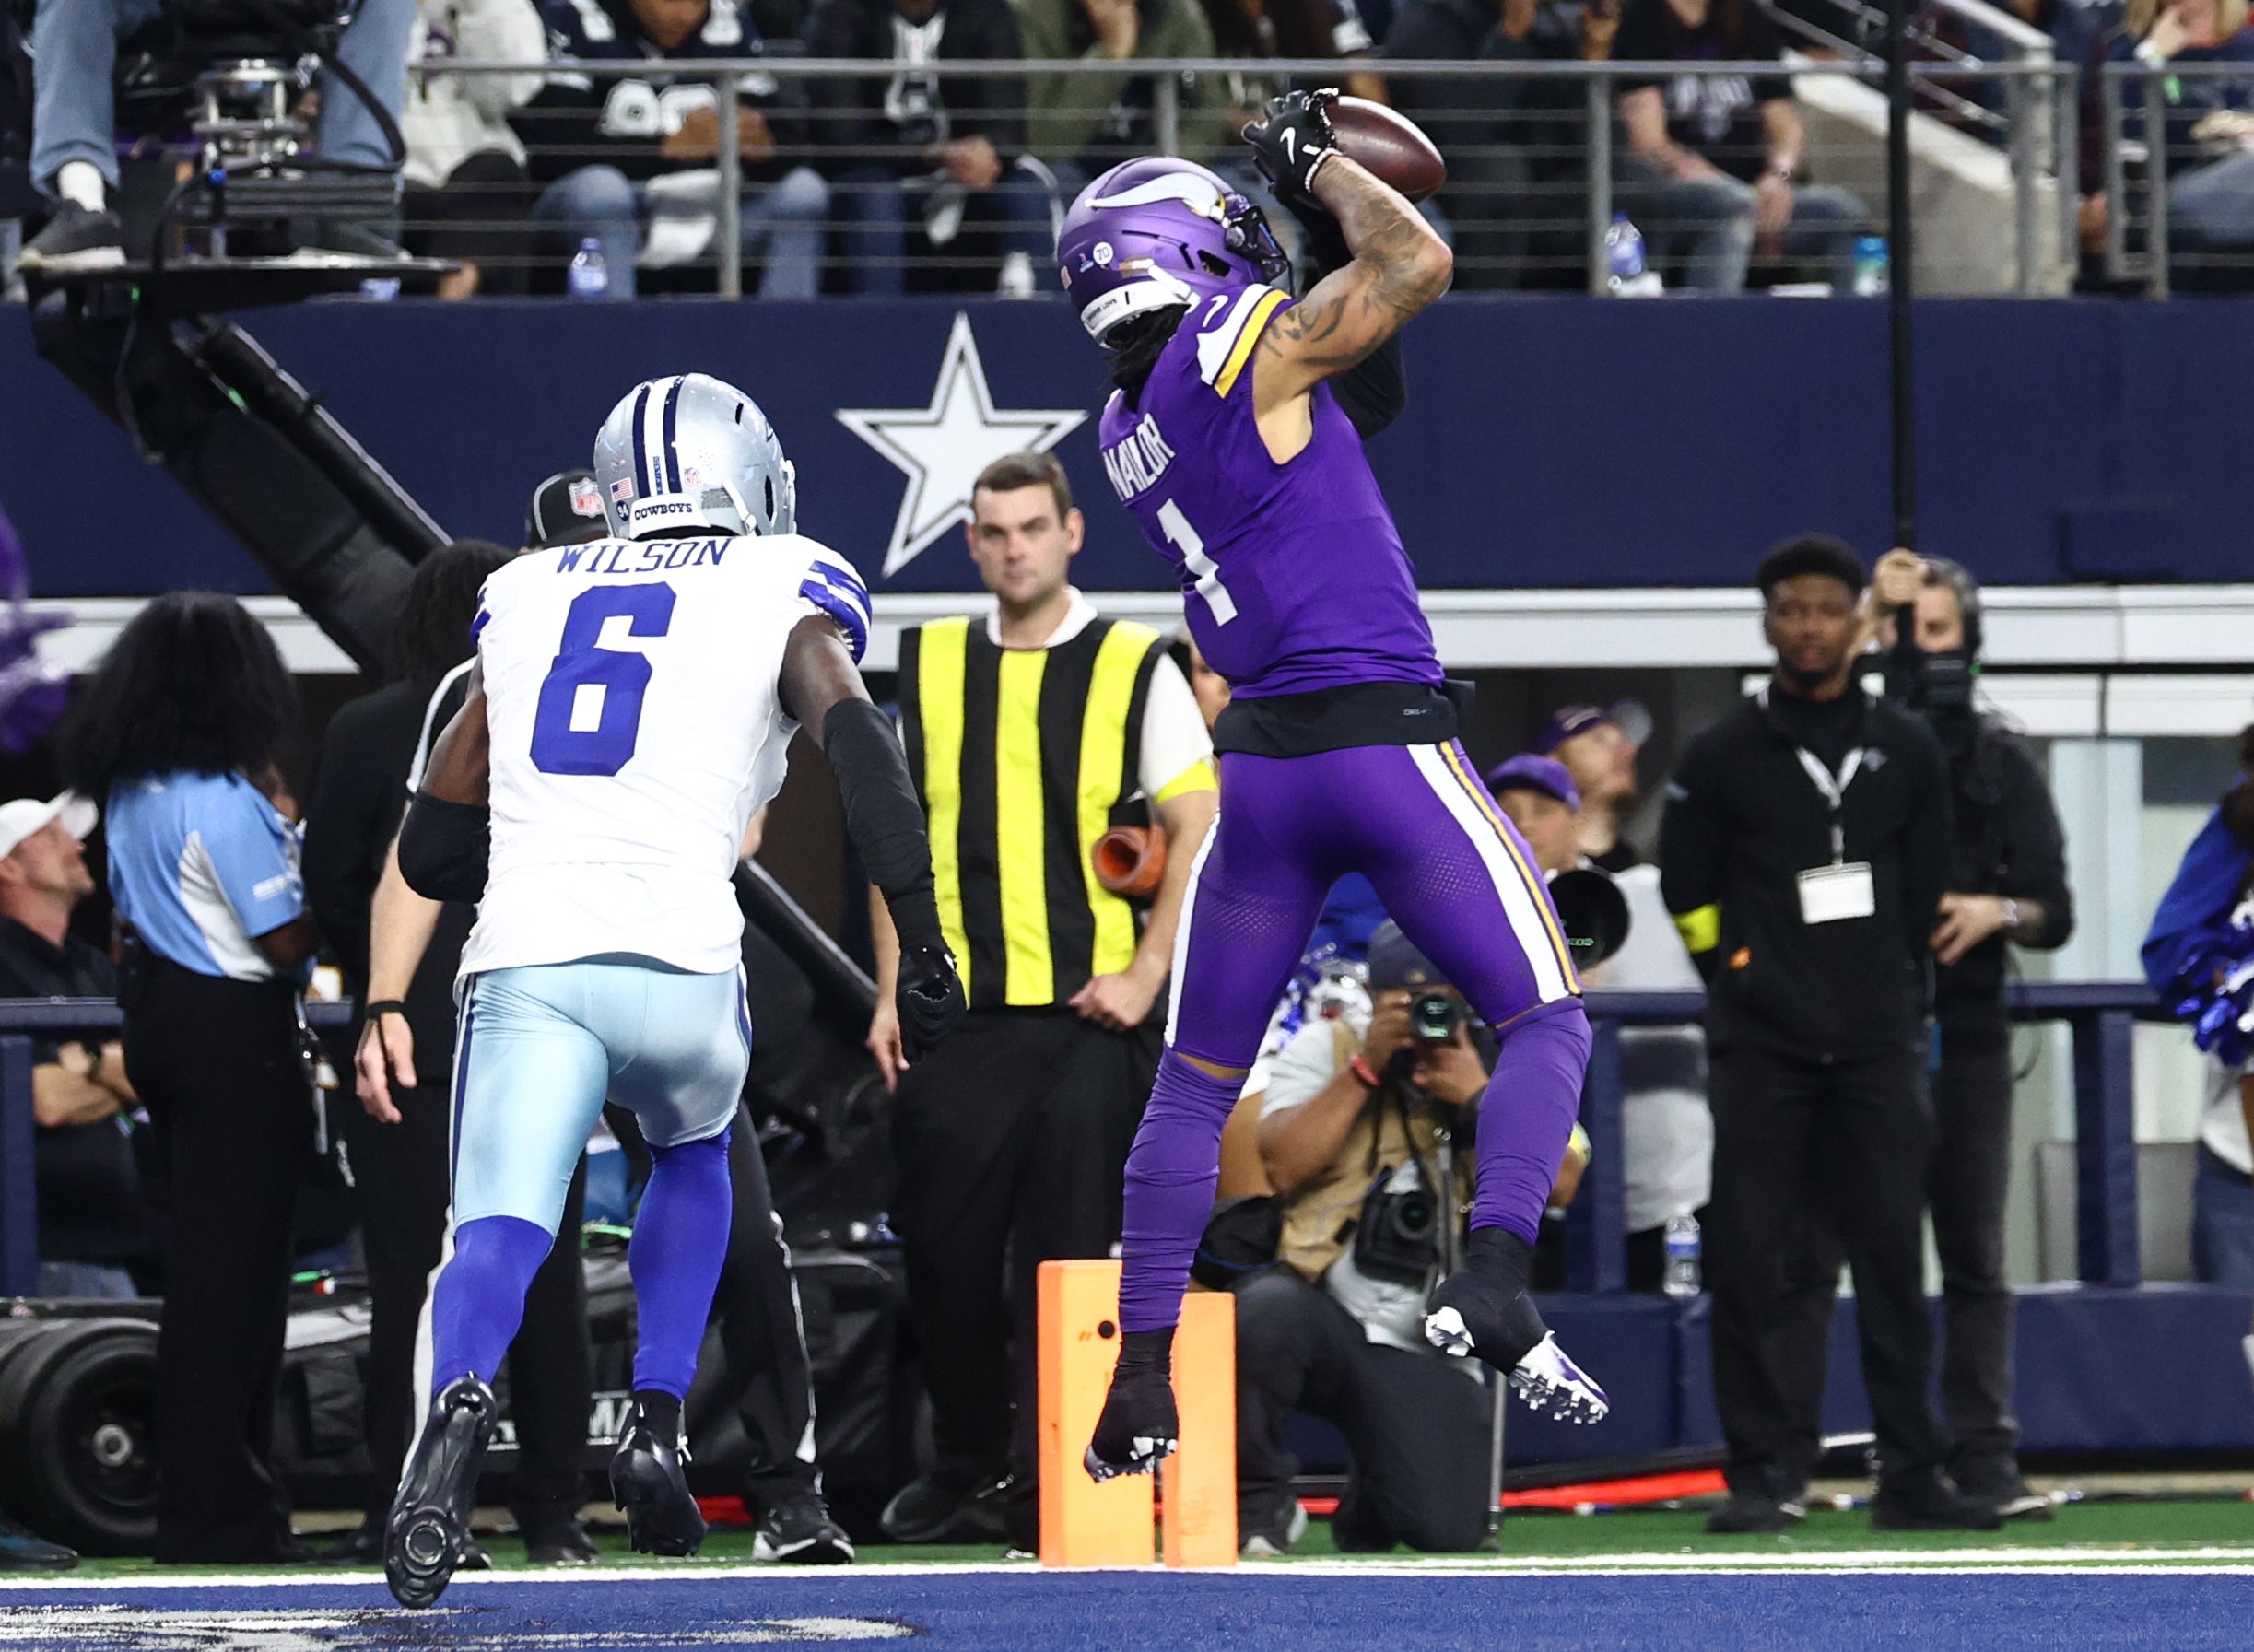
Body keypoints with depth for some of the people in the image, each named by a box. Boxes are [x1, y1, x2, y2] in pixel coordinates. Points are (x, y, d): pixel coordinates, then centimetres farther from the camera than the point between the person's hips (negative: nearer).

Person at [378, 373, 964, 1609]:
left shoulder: (527, 599, 23)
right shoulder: (782, 592, 14)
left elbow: (430, 851, 24)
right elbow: (855, 738, -7)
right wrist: (921, 941, -9)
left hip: (522, 964, 1)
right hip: (679, 962, -1)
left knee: (498, 1231, -9)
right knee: (691, 1156, 29)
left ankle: (458, 1406, -41)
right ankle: (656, 1424, 14)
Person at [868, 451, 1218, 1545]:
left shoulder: (1134, 667, 2)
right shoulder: (928, 665, 11)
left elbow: (1196, 830, 0)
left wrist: (1144, 974, -9)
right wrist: (892, 992, 7)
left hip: (1089, 1013, -3)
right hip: (957, 1009, 3)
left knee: (1068, 1253, -5)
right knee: (946, 1248, 2)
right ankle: (966, 1470, 15)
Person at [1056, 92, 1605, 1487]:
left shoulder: (1128, 432, 11)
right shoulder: (1251, 350, -9)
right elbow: (1416, 266, -10)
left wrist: (1290, 195, 23)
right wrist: (1318, 167, 5)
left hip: (1261, 762, 6)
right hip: (1389, 733, -6)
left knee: (1197, 1080, 15)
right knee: (1545, 1020, 5)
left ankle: (1141, 1384, 12)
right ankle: (1493, 1280, -18)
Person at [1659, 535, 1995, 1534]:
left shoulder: (1906, 753, 10)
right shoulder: (1721, 757, 4)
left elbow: (1926, 891, 16)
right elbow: (1685, 887, 10)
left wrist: (1888, 998, 11)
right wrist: (1743, 978, 4)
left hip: (1878, 1044, 2)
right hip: (1759, 1048, -2)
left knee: (1893, 1257, 0)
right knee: (1750, 1260, -5)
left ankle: (1911, 1476, 4)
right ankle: (1761, 1475, -2)